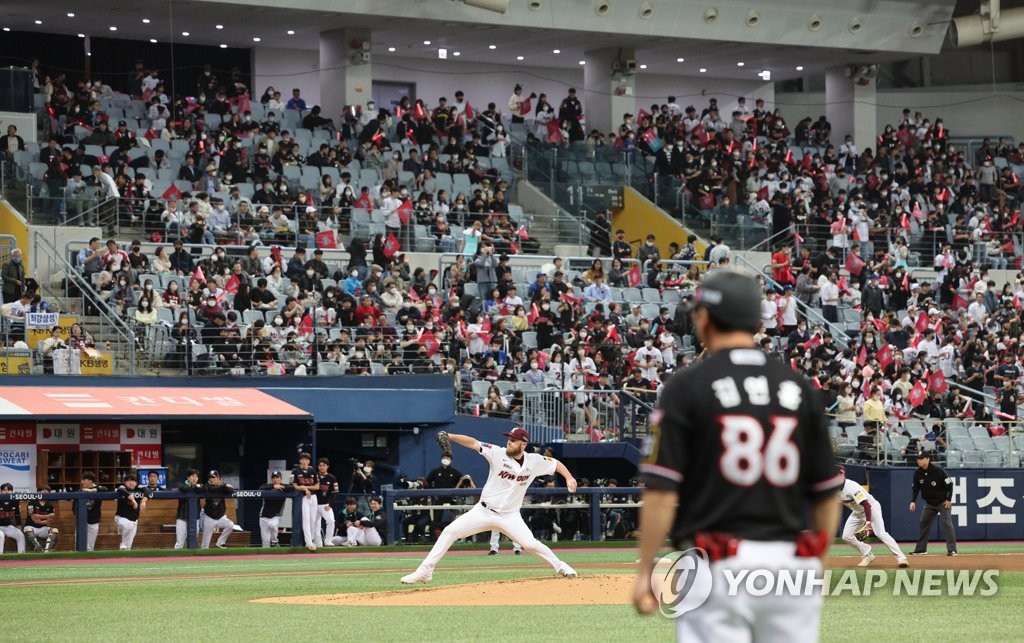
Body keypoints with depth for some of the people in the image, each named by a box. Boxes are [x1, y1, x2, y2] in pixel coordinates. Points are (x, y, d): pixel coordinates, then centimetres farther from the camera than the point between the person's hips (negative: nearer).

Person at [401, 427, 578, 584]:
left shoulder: (534, 461, -5)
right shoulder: (498, 453, -10)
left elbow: (556, 464, 8)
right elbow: (472, 443, -17)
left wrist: (569, 477, -11)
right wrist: (450, 436, -30)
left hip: (510, 516, 0)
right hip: (483, 512, 0)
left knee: (531, 544, -13)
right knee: (450, 531, -10)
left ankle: (560, 567, 13)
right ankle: (425, 571, -5)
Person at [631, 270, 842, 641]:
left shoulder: (687, 387, -4)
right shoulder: (799, 388, 7)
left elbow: (661, 490, -9)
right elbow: (827, 493, 9)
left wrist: (644, 572, -2)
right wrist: (815, 565, 20)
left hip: (717, 566, -4)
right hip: (792, 564, 4)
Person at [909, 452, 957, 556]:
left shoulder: (937, 470, -21)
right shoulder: (918, 473, -6)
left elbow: (949, 484, -15)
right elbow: (915, 488, 4)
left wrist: (949, 499, -18)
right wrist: (913, 501, -9)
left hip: (943, 502, -6)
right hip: (929, 503, 6)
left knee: (947, 523, -15)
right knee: (924, 523, 9)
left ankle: (952, 550, -16)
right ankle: (920, 549, 20)